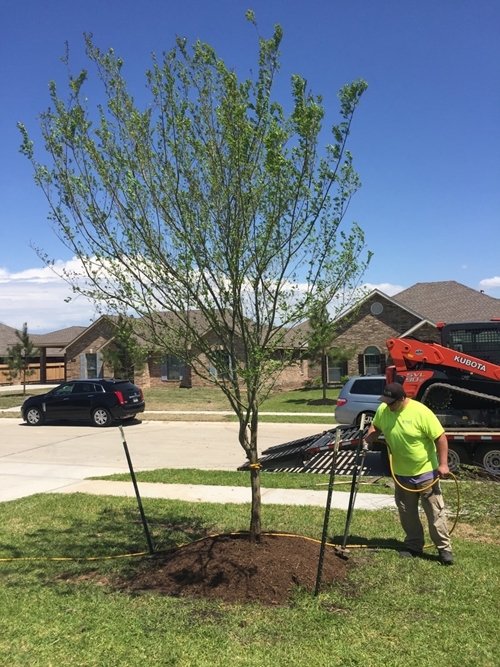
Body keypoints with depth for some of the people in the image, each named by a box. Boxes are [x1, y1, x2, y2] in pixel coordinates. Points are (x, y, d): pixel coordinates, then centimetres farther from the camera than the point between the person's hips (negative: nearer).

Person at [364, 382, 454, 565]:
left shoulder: (421, 412, -23)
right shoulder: (382, 410, -8)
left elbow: (440, 438, -18)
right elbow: (375, 427, 12)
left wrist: (443, 464, -20)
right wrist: (368, 439, -8)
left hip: (425, 472, -5)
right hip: (401, 474, 5)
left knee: (435, 512, 4)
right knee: (407, 513, 15)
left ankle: (444, 548, 17)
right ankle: (414, 545, 30)